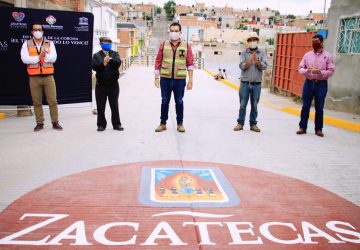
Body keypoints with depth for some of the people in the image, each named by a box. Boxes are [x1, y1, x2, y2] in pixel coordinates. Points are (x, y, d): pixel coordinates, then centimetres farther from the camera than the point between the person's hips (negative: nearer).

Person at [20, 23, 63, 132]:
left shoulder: (49, 43, 9)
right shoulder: (27, 44, 6)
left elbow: (53, 58, -5)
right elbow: (24, 59, -8)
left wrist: (45, 55, -20)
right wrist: (39, 57, -14)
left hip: (48, 76, 0)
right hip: (34, 77, 0)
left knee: (52, 100, 0)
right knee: (37, 102, 4)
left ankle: (55, 122, 9)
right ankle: (39, 123, 14)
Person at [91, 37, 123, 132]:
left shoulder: (115, 54, 7)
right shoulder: (96, 55, 5)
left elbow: (118, 63, -11)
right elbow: (94, 66, -10)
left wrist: (110, 59, -30)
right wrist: (103, 63, -26)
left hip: (113, 84, 0)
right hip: (101, 85, 0)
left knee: (114, 106, 6)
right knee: (100, 106, 5)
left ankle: (116, 124, 16)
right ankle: (101, 124, 16)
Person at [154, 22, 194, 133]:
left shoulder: (186, 46, 1)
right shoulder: (164, 45, 3)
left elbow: (190, 64, 1)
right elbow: (158, 62, 4)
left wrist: (190, 80, -2)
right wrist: (156, 78, 0)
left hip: (180, 80, -1)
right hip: (165, 79, 1)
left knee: (179, 102, 10)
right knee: (164, 102, 10)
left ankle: (180, 124, 24)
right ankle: (163, 123, 21)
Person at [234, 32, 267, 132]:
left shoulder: (262, 53, 6)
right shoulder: (244, 53, 4)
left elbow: (264, 66, -6)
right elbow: (242, 66, -8)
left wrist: (257, 60, -20)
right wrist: (250, 60, -21)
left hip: (257, 84, 1)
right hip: (245, 83, -1)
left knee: (254, 105, 6)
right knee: (243, 105, 3)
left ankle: (253, 124, 15)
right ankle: (240, 123, 11)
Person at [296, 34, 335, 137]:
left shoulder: (328, 55, -1)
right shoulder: (307, 55, 6)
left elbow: (331, 71, -6)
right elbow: (300, 68, 5)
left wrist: (319, 72, -20)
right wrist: (307, 70, -16)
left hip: (321, 84, -2)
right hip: (308, 83, 2)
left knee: (319, 108, 5)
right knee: (305, 107, 5)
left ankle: (318, 129, 15)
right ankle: (302, 127, 14)